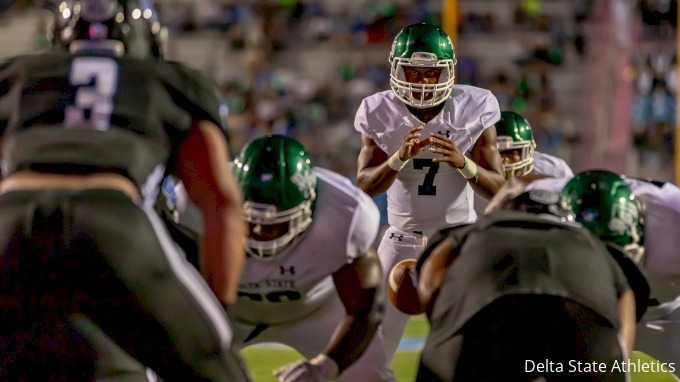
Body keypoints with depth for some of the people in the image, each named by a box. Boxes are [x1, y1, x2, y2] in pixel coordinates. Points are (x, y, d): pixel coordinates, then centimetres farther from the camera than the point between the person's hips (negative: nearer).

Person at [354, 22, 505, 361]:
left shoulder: (473, 109, -12)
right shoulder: (380, 113, -9)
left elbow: (498, 187, -11)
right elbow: (365, 187, -13)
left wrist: (463, 163, -32)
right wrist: (400, 157, -32)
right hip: (403, 239, 1)